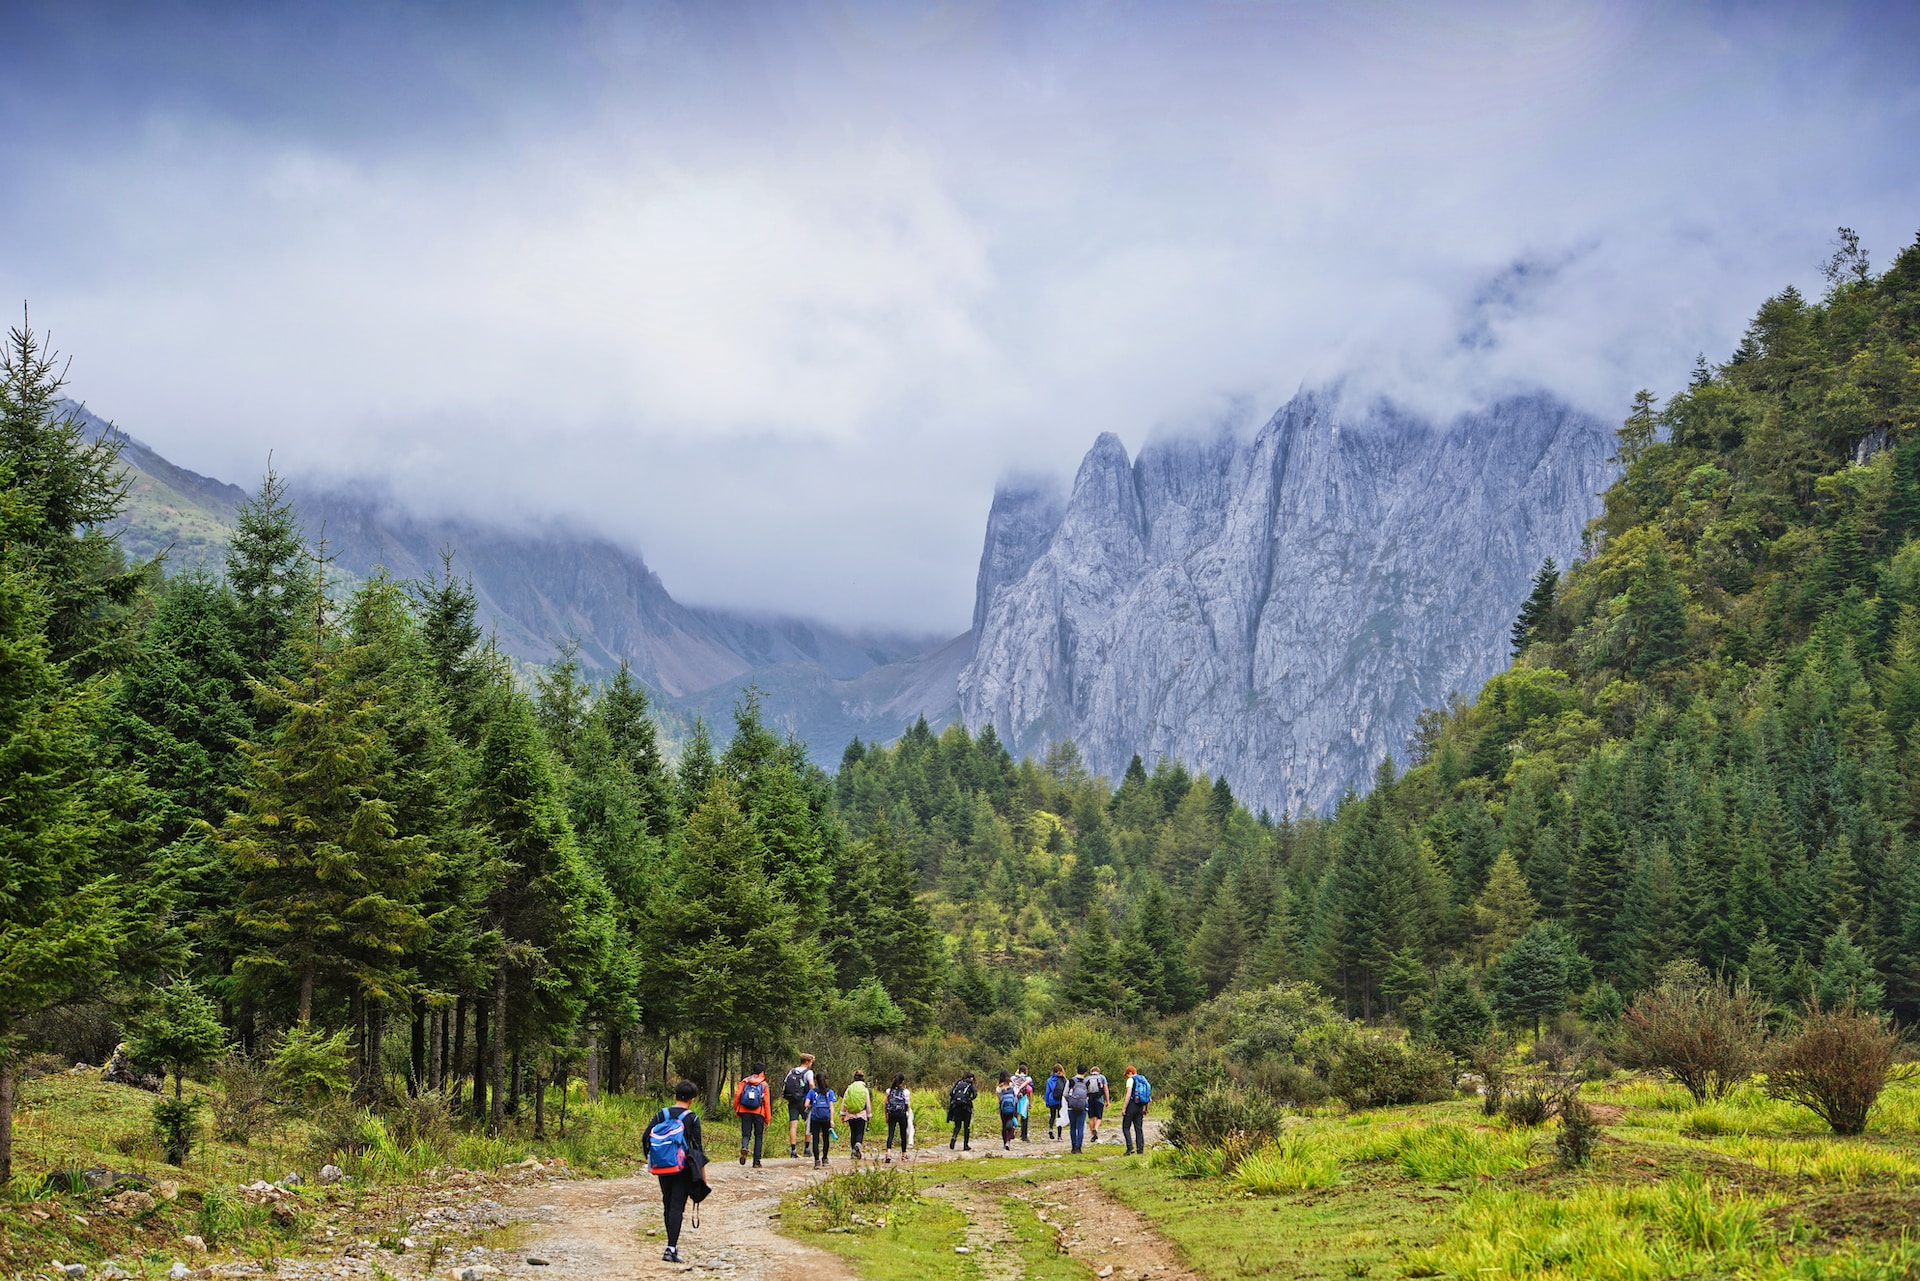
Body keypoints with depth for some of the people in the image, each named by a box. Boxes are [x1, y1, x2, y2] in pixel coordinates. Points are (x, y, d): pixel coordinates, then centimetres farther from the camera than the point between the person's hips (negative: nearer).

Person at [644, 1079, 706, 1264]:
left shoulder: (661, 1115, 3)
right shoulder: (692, 1118, -6)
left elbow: (645, 1138, 1)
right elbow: (696, 1146, -7)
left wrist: (650, 1159, 15)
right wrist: (702, 1172, 1)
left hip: (662, 1168, 4)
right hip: (682, 1169, -4)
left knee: (667, 1204, 17)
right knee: (677, 1206, -4)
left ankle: (672, 1243, 27)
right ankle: (671, 1249, -14)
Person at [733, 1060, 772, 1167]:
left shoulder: (744, 1081, 5)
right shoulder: (764, 1084, 1)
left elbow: (737, 1095, -2)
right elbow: (767, 1102, -1)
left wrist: (736, 1110, 7)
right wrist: (768, 1118, 4)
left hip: (745, 1112, 1)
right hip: (759, 1113, -1)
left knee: (746, 1134, 7)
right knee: (758, 1137, 9)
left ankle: (744, 1147, -27)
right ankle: (756, 1161, 7)